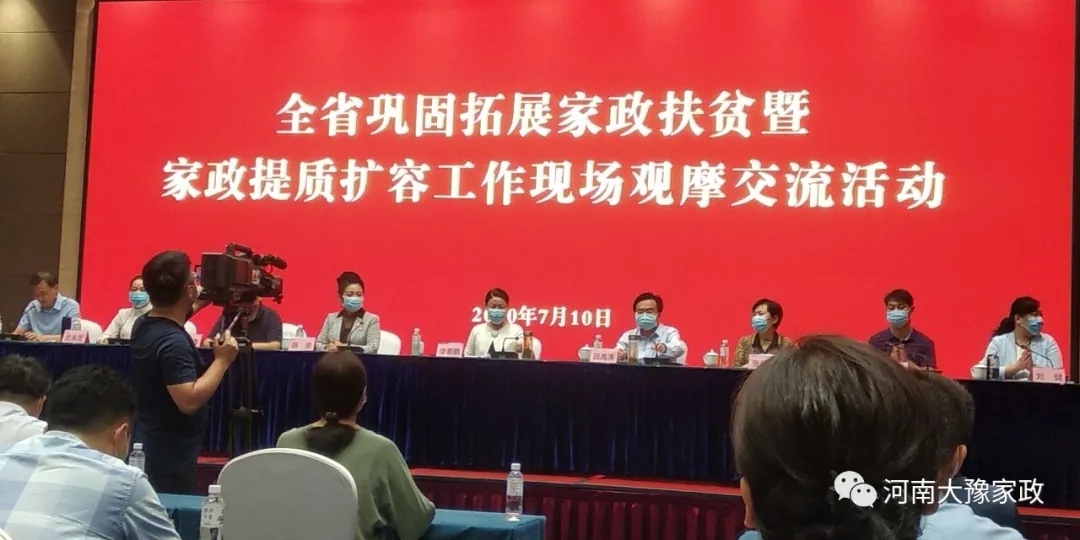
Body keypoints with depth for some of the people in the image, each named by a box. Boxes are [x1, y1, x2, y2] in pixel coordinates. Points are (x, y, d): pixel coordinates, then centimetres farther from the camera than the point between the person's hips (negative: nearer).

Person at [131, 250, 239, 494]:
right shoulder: (173, 342, -27)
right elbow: (189, 401, -32)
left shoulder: (143, 325, 2)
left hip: (151, 446, 10)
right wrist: (222, 360, -25)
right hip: (171, 453, -9)